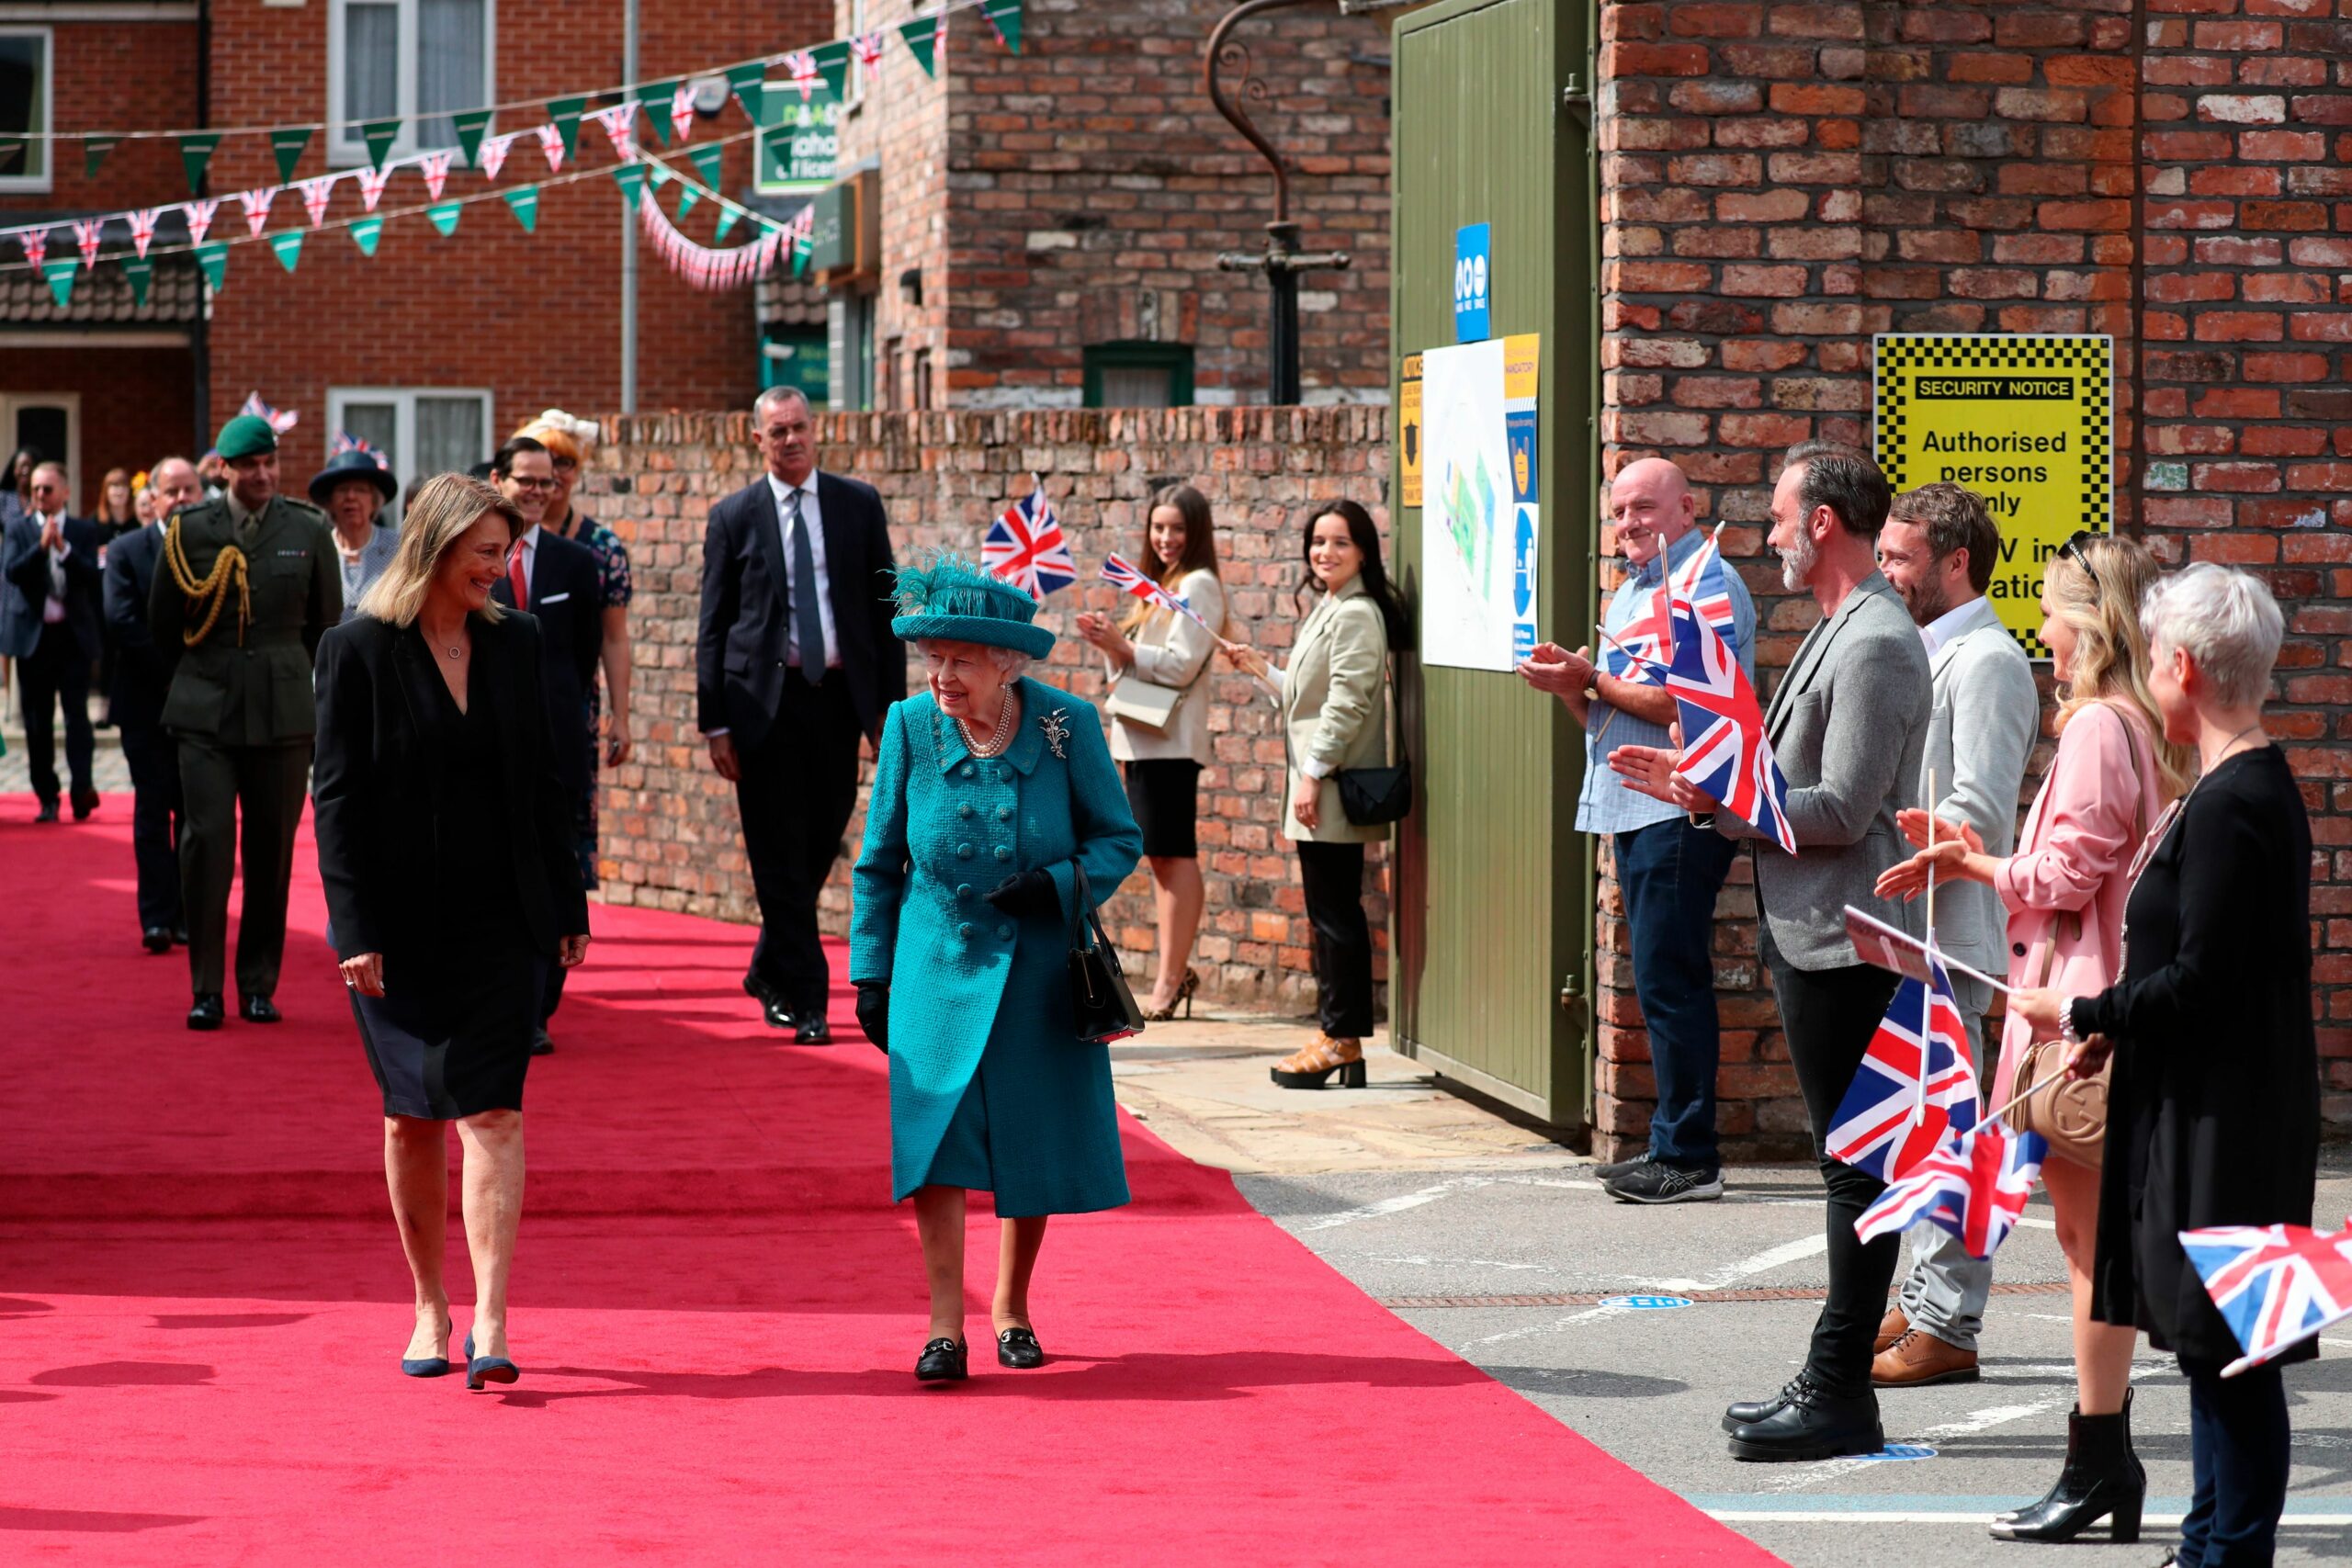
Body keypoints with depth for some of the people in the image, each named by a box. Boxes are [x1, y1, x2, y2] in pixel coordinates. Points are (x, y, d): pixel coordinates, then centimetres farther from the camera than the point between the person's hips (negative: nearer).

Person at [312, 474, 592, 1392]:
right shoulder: (358, 650, -5)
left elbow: (542, 783, 12)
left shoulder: (515, 644, 7)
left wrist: (567, 907, 10)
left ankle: (489, 1322, -15)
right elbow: (338, 796, -6)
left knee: (490, 1111, -9)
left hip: (498, 922, 2)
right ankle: (430, 1306, 21)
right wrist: (354, 929, -12)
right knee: (413, 1118, 7)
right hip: (399, 926, -2)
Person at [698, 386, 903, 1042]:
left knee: (821, 841, 8)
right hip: (766, 700, -2)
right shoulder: (734, 516, 3)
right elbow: (713, 627, 4)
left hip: (838, 694, 2)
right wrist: (714, 722, -4)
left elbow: (884, 609, 8)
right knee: (780, 856, -3)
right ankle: (806, 999, 1)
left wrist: (892, 705, 2)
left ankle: (771, 970, 29)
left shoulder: (859, 505, 8)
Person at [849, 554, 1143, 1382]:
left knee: (1035, 1141, 8)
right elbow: (878, 861, 4)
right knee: (936, 1130, -12)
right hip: (940, 963, 0)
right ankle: (945, 1323, -9)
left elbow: (1120, 839, 0)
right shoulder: (911, 726, -7)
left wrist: (1059, 886, -19)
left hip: (1040, 970, 0)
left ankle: (1011, 1306, 27)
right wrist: (869, 972, 2)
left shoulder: (1066, 726, -10)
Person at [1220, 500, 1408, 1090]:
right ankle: (1339, 1038, 13)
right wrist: (1261, 669, 21)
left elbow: (1345, 705, -19)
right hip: (1323, 794, 10)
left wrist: (1313, 775, -20)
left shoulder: (1356, 616, -13)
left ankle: (1342, 1039, -3)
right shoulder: (1329, 611, 19)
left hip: (1334, 790, -10)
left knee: (1334, 914, -6)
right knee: (1331, 914, 10)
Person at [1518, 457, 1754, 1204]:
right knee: (1661, 982, 11)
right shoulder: (1630, 592, 22)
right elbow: (1606, 716, 25)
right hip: (1635, 811, 10)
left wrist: (1592, 680, -12)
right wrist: (1572, 688, 4)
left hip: (1682, 812, -10)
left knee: (1669, 981, -10)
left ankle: (1688, 1156, -8)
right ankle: (1672, 1145, 16)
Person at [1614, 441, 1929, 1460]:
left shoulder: (1876, 644, -15)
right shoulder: (1836, 633, 18)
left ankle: (1841, 1397, -4)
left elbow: (1840, 810, -20)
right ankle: (1830, 1383, 18)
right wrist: (1708, 780, 12)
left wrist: (1717, 804, -14)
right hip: (1809, 935, 11)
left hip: (1846, 944, -11)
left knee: (1857, 1166, -6)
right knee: (1846, 1161, 13)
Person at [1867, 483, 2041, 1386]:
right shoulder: (1925, 653, 18)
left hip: (1949, 930, -10)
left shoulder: (1986, 661, -13)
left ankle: (1947, 1327, -6)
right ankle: (1925, 1303, 20)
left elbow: (1978, 815, -20)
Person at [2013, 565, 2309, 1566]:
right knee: (2210, 1347, 16)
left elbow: (2199, 983, -22)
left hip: (2225, 1120, -10)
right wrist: (2116, 1028, 12)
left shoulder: (2231, 807, -19)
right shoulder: (2257, 788, 12)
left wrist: (2083, 1016, -10)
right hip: (2210, 1109, 10)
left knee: (2229, 1350, -4)